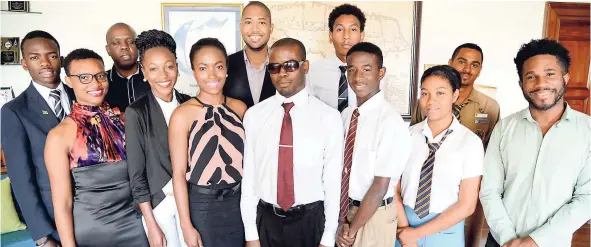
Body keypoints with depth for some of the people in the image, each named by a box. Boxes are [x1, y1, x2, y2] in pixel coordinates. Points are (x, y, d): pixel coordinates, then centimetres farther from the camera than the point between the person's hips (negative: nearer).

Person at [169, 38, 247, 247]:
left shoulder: (240, 108, 0)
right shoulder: (182, 115, -12)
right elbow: (178, 173, -11)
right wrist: (186, 225, -10)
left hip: (240, 202, 4)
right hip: (202, 205, -3)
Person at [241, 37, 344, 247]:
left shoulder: (329, 118, -8)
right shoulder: (254, 116, -2)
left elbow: (333, 180, -6)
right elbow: (248, 176, -1)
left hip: (311, 221, -1)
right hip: (266, 221, 2)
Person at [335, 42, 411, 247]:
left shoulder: (391, 122, -22)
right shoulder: (346, 115, 0)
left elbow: (380, 186, -20)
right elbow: (342, 170, 2)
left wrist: (352, 230, -13)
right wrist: (343, 218, -4)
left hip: (374, 215, -5)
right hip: (345, 209, 6)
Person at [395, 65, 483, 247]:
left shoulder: (470, 142, -10)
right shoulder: (408, 135, -4)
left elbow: (466, 205, -9)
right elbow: (394, 188, -1)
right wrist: (404, 229, -12)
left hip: (445, 232, -1)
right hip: (404, 227, 2)